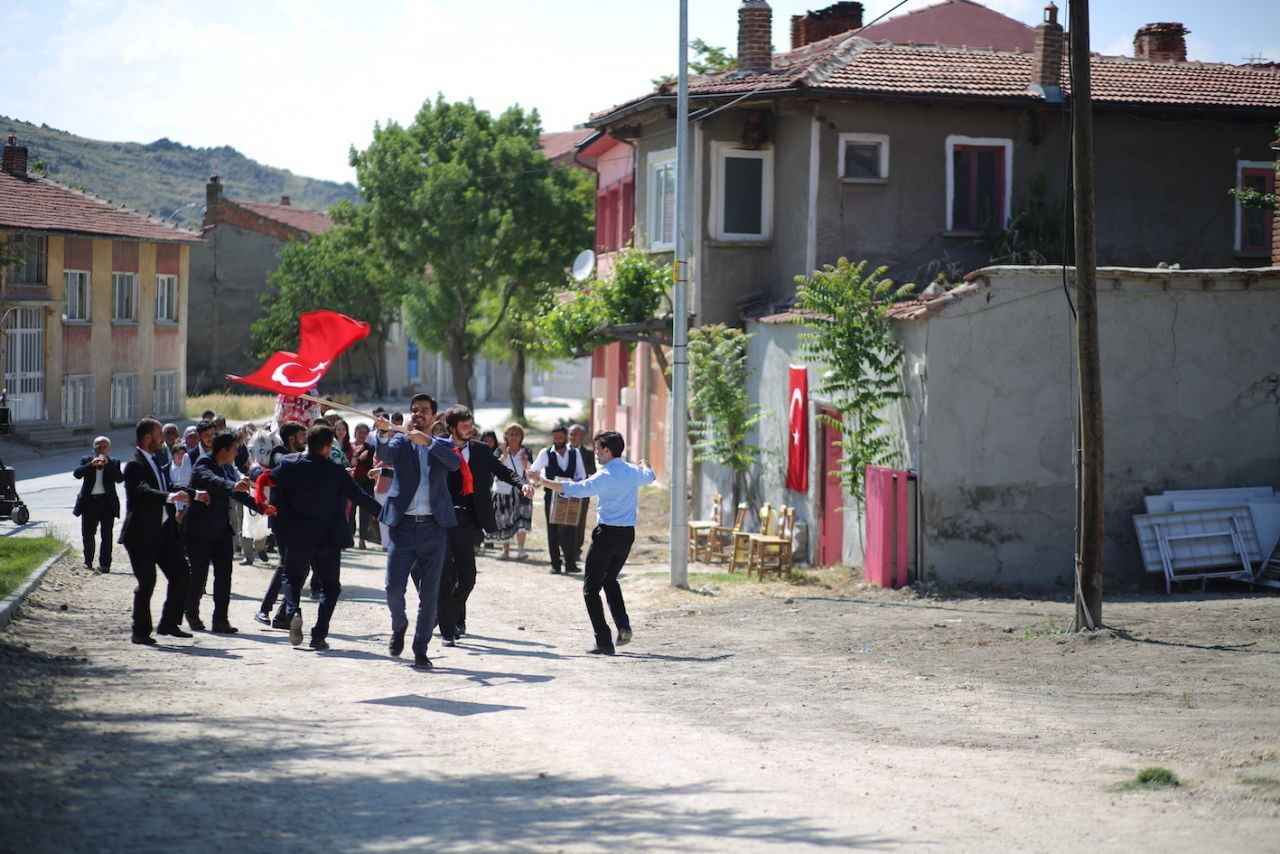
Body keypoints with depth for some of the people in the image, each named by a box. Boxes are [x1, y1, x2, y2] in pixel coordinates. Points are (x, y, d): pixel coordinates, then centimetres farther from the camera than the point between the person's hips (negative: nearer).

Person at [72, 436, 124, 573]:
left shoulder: (114, 463, 6)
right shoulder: (86, 461, 7)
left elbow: (120, 479, -10)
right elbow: (77, 474, -9)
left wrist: (107, 464, -18)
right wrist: (91, 465, -23)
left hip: (107, 502, -1)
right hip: (89, 502, 1)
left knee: (106, 535, -4)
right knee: (88, 534, 9)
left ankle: (105, 564, -3)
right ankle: (88, 562, 23)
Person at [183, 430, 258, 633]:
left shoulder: (228, 467, 10)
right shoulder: (203, 466, -15)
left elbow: (238, 494, 14)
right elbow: (212, 480, -37)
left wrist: (259, 506, 1)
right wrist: (234, 486, -55)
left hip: (223, 529, 7)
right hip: (200, 531, -7)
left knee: (224, 574, -2)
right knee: (198, 575, 4)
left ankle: (220, 620, -2)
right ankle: (192, 614, 25)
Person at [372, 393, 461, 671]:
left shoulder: (441, 445, 10)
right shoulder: (400, 442, 7)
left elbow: (455, 463, -11)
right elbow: (384, 454, -15)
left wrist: (428, 441, -22)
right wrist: (383, 434, -35)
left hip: (433, 527, 1)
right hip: (403, 525, -1)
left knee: (429, 595, 1)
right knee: (394, 587, -8)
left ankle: (421, 651, 11)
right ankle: (399, 627, 22)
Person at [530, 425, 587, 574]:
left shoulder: (575, 454, 5)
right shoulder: (545, 454, 0)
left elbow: (581, 474, 9)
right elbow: (533, 471, 5)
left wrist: (578, 482, -11)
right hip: (552, 498, -1)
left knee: (570, 530, -3)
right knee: (553, 531, 2)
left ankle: (570, 563, 2)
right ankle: (555, 564, 8)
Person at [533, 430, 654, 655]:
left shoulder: (605, 476, -13)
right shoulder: (634, 473, 7)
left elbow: (575, 489, -24)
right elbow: (649, 476, 31)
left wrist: (542, 482, -23)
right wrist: (645, 465, 55)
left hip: (607, 533, -7)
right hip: (628, 533, 7)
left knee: (591, 587, 3)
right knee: (610, 580, 27)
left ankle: (604, 641, -4)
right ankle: (623, 626, 9)